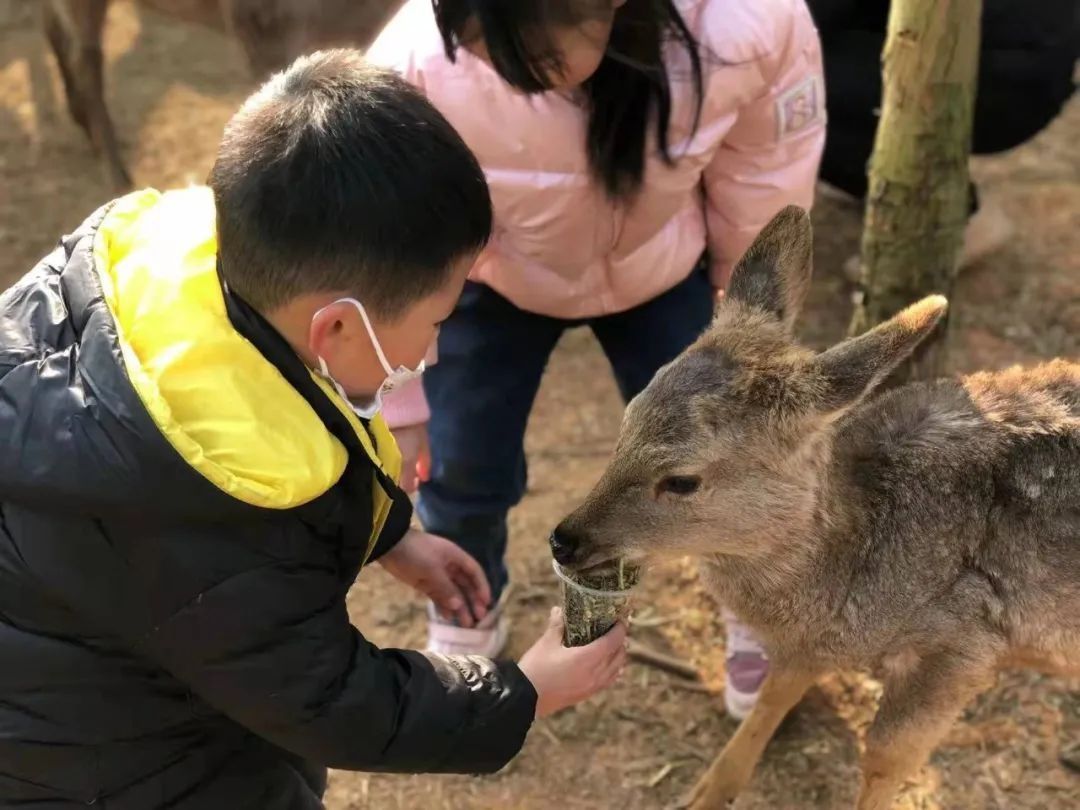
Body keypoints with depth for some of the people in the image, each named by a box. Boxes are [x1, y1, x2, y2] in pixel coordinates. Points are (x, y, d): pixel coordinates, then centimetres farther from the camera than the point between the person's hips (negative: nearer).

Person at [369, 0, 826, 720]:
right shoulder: (418, 66, -40)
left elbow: (766, 192, -15)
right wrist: (397, 409, -9)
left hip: (663, 268, 1)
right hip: (492, 281, 0)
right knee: (464, 467, 1)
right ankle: (465, 621, 37)